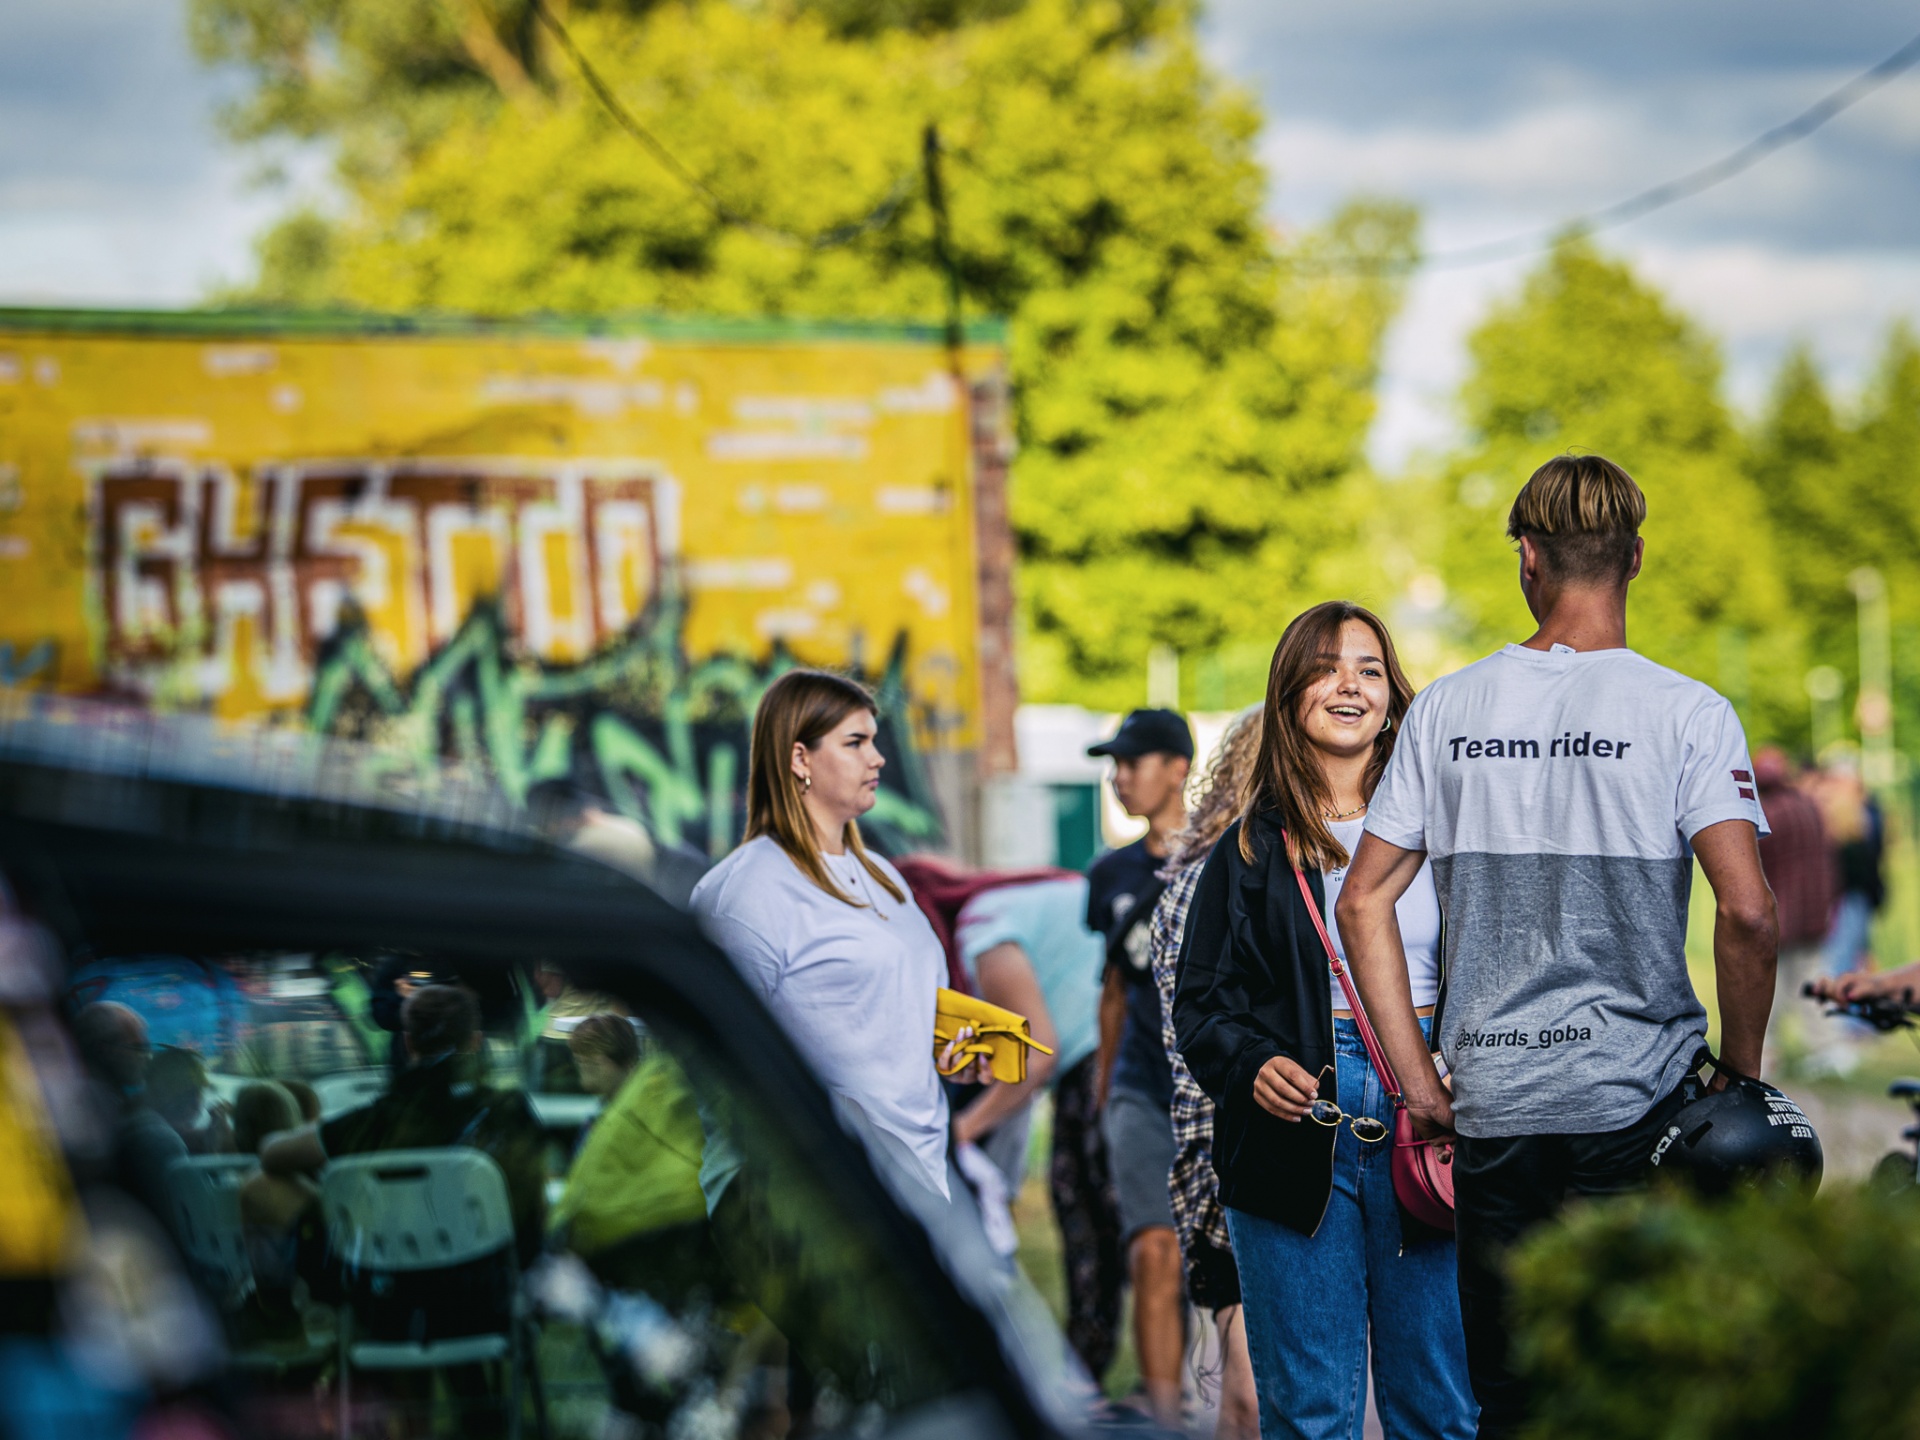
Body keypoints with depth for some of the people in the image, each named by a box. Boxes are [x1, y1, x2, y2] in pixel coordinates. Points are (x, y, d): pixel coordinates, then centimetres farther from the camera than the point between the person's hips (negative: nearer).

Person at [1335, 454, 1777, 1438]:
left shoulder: (1448, 709, 5)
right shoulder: (1686, 712, -6)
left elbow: (1364, 902, 4)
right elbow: (1748, 912, -16)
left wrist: (1416, 1078, 7)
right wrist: (1741, 1072, -3)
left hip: (1490, 1099, 3)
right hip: (1639, 1093, -3)